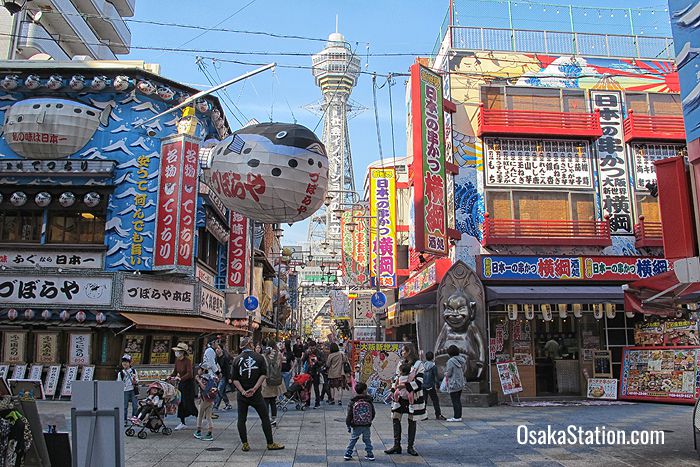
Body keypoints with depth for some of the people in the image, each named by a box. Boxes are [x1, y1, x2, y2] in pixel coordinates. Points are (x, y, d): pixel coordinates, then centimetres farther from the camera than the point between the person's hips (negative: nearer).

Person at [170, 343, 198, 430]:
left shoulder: (187, 360, -19)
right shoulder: (177, 360, 3)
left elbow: (189, 374, -27)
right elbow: (175, 371, 13)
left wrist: (180, 378, -39)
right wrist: (170, 376, -5)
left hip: (188, 383, -7)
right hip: (181, 384, 7)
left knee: (189, 403, -3)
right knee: (180, 403, 7)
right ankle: (183, 423, 16)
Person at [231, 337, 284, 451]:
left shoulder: (237, 360, 1)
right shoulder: (259, 357, -3)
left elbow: (235, 379, -5)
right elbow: (263, 374, -10)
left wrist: (243, 391, -10)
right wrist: (254, 388, -13)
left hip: (242, 395, 1)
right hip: (256, 395, -1)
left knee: (241, 419, 11)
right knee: (265, 418, 8)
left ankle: (245, 444, 11)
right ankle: (270, 443, 11)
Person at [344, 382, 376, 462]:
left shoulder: (352, 402, -7)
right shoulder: (369, 401, -3)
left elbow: (349, 415, -6)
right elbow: (373, 413, 4)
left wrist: (348, 425, 3)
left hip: (356, 426, -1)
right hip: (367, 425, 1)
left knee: (353, 440, 12)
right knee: (367, 440, 14)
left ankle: (347, 454, 12)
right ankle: (370, 454, 15)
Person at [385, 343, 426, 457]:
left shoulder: (418, 364, -6)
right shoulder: (400, 364, 12)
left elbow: (419, 382, -13)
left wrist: (405, 386, -22)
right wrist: (394, 389, 2)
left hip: (413, 396, -5)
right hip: (400, 396, 5)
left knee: (412, 421, 4)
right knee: (395, 418, -1)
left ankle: (410, 446, 15)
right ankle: (396, 445, 8)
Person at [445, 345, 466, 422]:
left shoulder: (450, 361, -17)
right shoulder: (461, 360, 5)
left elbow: (448, 374, -15)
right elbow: (463, 371, 14)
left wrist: (446, 373, 5)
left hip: (453, 384, -8)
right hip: (461, 383, 8)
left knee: (455, 401, -2)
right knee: (458, 401, 13)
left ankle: (457, 417, 0)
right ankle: (459, 416, 17)